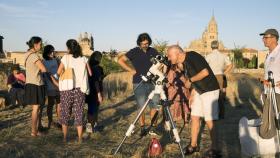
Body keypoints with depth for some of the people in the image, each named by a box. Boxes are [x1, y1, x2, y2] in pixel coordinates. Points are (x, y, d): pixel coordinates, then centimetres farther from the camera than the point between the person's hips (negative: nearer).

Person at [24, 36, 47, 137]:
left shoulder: (28, 55, 13)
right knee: (36, 108, -3)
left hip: (31, 84, 9)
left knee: (36, 108, 14)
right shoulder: (34, 55, -16)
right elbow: (44, 70, -19)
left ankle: (35, 129, 19)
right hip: (35, 84, -9)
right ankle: (34, 131, 3)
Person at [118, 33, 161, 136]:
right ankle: (142, 128, 10)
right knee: (141, 107, -1)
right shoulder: (134, 52, -1)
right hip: (139, 83, -3)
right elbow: (120, 60, -3)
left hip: (152, 82, 3)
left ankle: (153, 128, 9)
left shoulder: (153, 51, 8)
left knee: (155, 106, 0)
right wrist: (131, 70, -7)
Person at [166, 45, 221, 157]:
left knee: (209, 121, -7)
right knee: (194, 117, 10)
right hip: (199, 91, 9)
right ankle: (193, 145, 21)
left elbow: (205, 72, -27)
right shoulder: (184, 63, 8)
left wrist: (190, 80, -17)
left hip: (210, 90, -9)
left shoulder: (192, 56, -18)